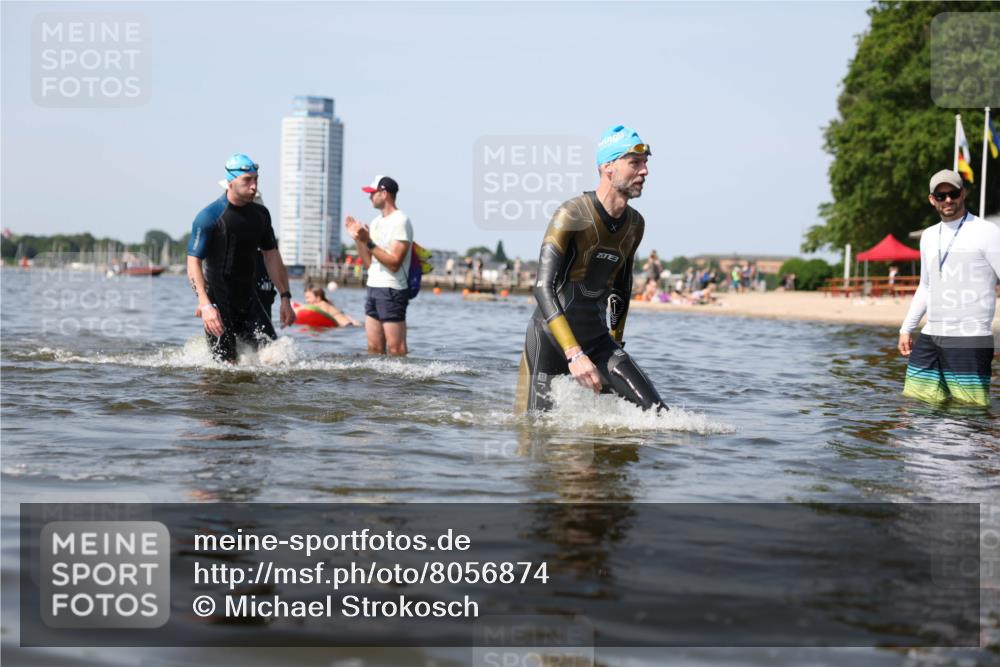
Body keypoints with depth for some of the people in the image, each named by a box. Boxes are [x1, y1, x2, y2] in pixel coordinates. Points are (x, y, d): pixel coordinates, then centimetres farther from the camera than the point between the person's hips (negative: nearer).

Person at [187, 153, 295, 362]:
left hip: (249, 300, 5)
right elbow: (194, 263, -15)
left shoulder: (260, 214, 7)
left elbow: (271, 256, 14)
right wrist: (205, 305, -27)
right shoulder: (209, 217, -12)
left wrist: (285, 298, 8)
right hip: (219, 303, -5)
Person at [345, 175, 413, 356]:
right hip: (373, 288, 9)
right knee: (374, 348, 7)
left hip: (392, 291, -9)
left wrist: (368, 241, -19)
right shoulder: (376, 222, 16)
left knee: (395, 349, -8)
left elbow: (394, 263, -18)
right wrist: (358, 238, 5)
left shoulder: (400, 221, -10)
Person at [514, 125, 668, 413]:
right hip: (550, 339, -5)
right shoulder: (571, 216, -18)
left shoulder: (635, 224, 3)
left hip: (597, 339, 6)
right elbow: (543, 289, -27)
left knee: (658, 415, -10)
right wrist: (574, 354, -35)